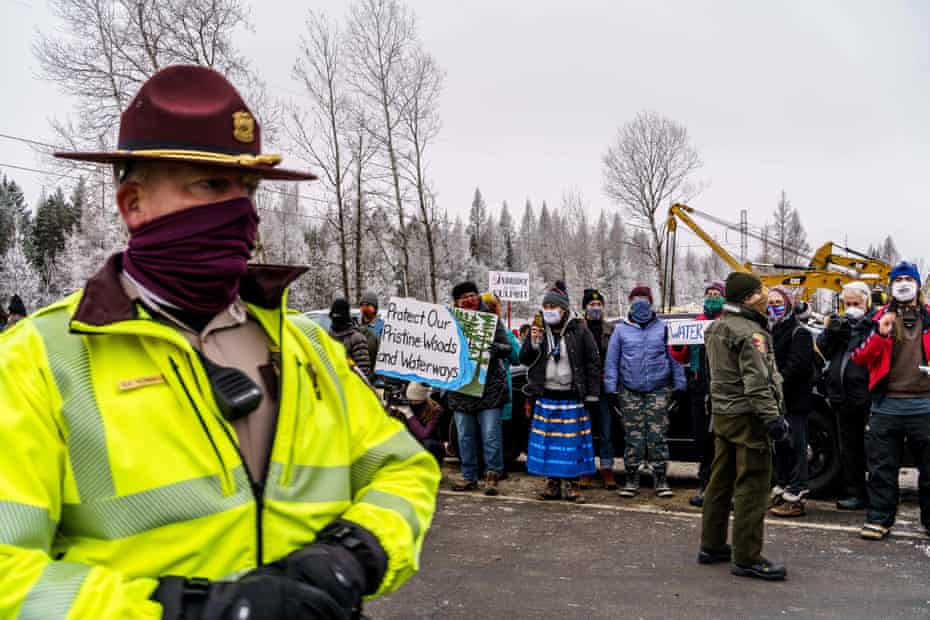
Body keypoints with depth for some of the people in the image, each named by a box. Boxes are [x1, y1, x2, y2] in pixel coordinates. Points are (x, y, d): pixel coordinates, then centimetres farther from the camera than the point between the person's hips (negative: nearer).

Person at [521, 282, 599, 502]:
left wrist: (592, 393, -6)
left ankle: (571, 484, 9)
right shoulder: (538, 329, 8)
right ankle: (552, 483, 15)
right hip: (545, 396, 3)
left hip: (572, 397, -3)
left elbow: (593, 362, -1)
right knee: (547, 441, 5)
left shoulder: (579, 330, -1)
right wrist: (533, 343, -11)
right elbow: (524, 360, 9)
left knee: (572, 441, 0)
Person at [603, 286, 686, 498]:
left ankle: (661, 479, 6)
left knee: (658, 435, -2)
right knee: (633, 436, 2)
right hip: (630, 391, 1)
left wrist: (679, 385, 3)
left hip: (658, 389, -1)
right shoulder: (621, 329, 8)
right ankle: (632, 479, 11)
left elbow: (674, 359, 8)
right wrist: (611, 388, 3)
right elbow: (611, 361, 9)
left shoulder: (662, 328, 7)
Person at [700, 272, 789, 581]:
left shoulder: (717, 328, 14)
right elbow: (757, 381, -21)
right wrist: (772, 416, -21)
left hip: (722, 412, 10)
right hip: (746, 416, -10)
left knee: (720, 480, 15)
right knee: (752, 485, -5)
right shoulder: (749, 332, -16)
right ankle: (746, 558, -2)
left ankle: (711, 546, 24)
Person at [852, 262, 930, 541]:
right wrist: (880, 334, -14)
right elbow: (860, 358, 1)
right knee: (882, 467, 6)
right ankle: (879, 519, 15)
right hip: (887, 405, 0)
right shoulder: (882, 317, 7)